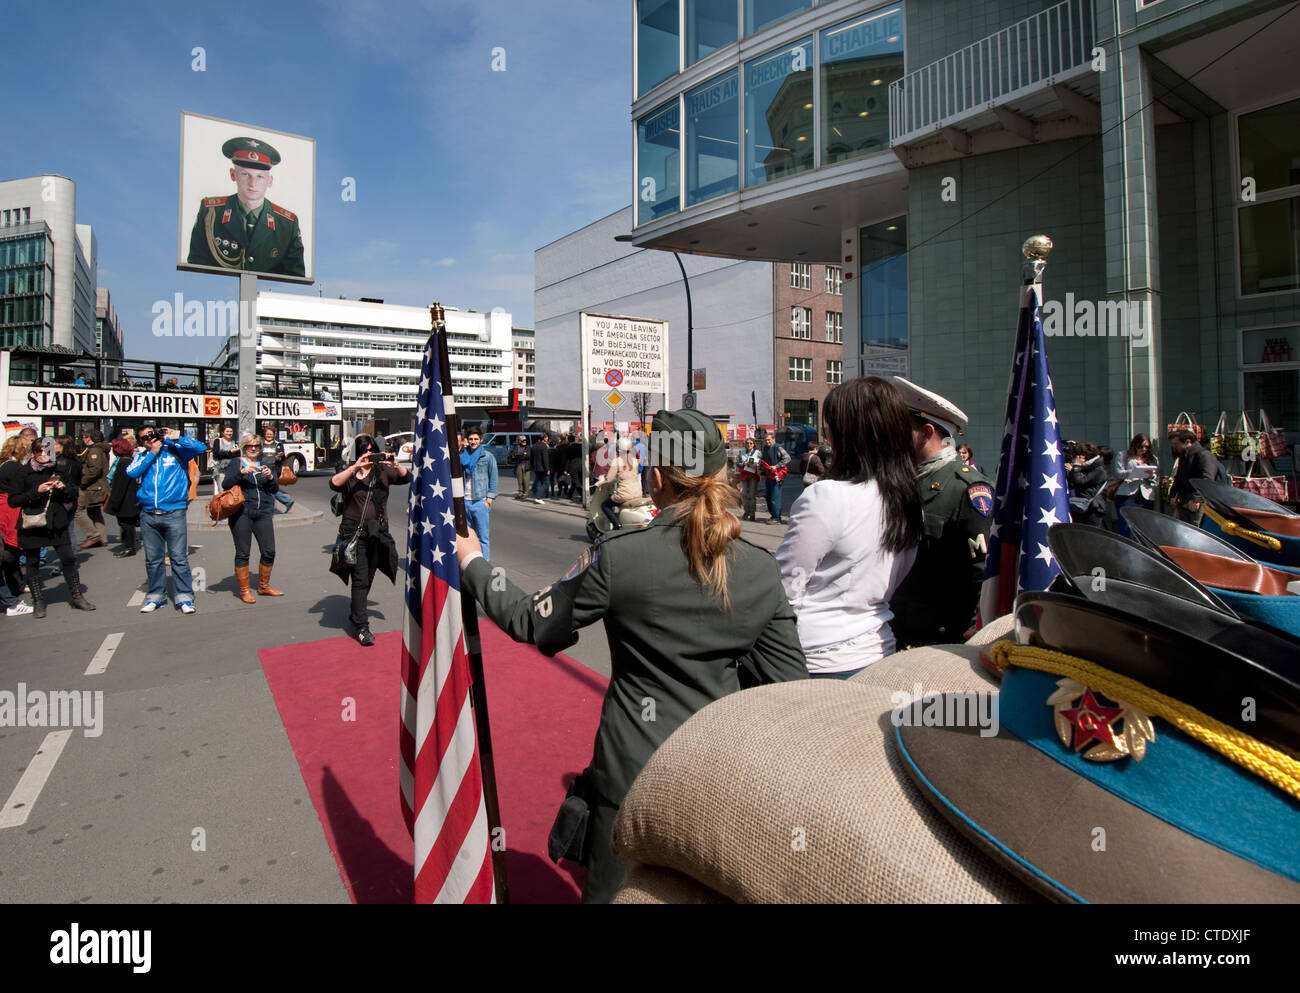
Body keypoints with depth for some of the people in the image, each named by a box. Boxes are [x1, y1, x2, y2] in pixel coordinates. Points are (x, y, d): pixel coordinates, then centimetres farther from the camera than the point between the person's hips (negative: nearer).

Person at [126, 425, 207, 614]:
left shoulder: (176, 451, 6)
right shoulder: (141, 456, 14)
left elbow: (201, 448, -7)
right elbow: (131, 472, -4)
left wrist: (175, 438, -4)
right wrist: (152, 453, -1)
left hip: (174, 513, -3)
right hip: (148, 515, 3)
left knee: (179, 558, -4)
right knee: (153, 560, 10)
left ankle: (184, 597, 1)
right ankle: (155, 596, 21)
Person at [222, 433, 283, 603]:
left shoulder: (264, 465, 18)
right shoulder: (236, 463, 8)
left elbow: (275, 489, 11)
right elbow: (225, 485, -4)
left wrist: (270, 477, -8)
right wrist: (241, 473, -18)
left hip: (264, 513, 4)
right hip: (242, 513, -3)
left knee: (269, 551, 2)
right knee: (242, 553, -1)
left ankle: (264, 586, 19)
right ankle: (245, 590, 9)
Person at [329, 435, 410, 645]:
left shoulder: (382, 470, 8)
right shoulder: (349, 473, 2)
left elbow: (405, 477, -1)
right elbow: (334, 483, -17)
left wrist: (393, 464, -18)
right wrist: (355, 467, -23)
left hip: (377, 531, 4)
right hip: (354, 531, -3)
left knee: (368, 578, 14)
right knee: (360, 579, -8)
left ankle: (356, 614, 33)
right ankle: (361, 626, -7)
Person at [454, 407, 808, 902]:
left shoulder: (618, 555, -18)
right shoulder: (762, 569, -8)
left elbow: (532, 622, -4)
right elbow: (788, 679, -3)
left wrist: (473, 562, 10)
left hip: (633, 772, -3)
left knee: (611, 890, 20)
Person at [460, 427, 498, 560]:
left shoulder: (488, 457, 2)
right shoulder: (462, 456, 12)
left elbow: (493, 479, 1)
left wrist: (490, 498, -7)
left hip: (480, 501, -4)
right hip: (465, 501, 4)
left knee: (483, 536, -3)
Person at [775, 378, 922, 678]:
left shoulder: (828, 498, -21)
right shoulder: (909, 499, 3)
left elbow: (785, 588, -18)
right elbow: (895, 582, 12)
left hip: (823, 665, -8)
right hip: (878, 652, 8)